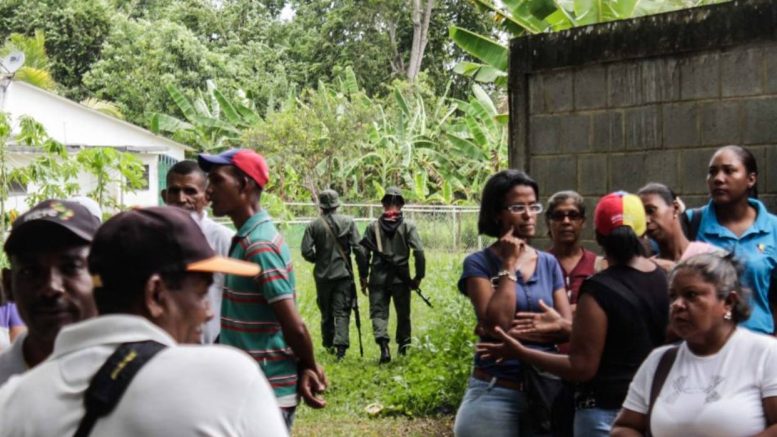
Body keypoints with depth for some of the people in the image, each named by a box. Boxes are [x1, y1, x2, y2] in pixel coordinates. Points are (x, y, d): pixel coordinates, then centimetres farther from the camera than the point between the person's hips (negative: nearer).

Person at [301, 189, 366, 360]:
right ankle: (341, 345, -16)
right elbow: (359, 249, -8)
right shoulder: (348, 222, -5)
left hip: (323, 275, 1)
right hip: (343, 273, -1)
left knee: (326, 313, 16)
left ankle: (328, 345, 27)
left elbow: (306, 252, -7)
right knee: (342, 312, -2)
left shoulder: (314, 225, -4)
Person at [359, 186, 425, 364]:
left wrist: (363, 277, 7)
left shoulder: (373, 227, 2)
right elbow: (419, 252, -8)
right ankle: (403, 347, 23)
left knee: (379, 312, 2)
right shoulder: (408, 226, -1)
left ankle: (383, 345, -19)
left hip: (378, 278, 0)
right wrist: (419, 276, 0)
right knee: (403, 314, 15)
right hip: (401, 279, 0)